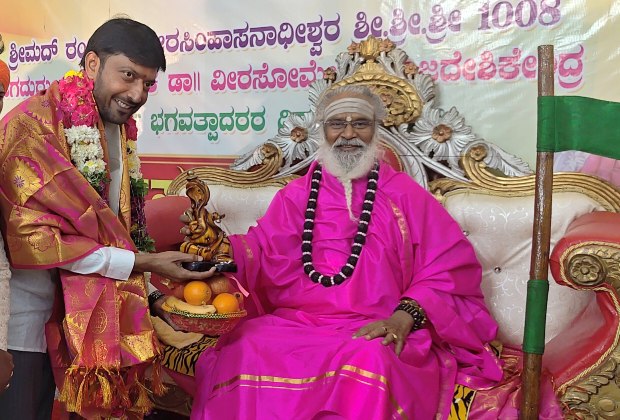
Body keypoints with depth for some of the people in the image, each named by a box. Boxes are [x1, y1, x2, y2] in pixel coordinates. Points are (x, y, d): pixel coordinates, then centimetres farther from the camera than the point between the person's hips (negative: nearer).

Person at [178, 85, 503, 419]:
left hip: (379, 330, -1)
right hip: (295, 321, 2)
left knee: (370, 360, -35)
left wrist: (406, 316, -15)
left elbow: (449, 266, 2)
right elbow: (262, 255, 9)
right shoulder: (296, 193, 17)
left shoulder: (404, 193, 10)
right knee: (246, 350, -27)